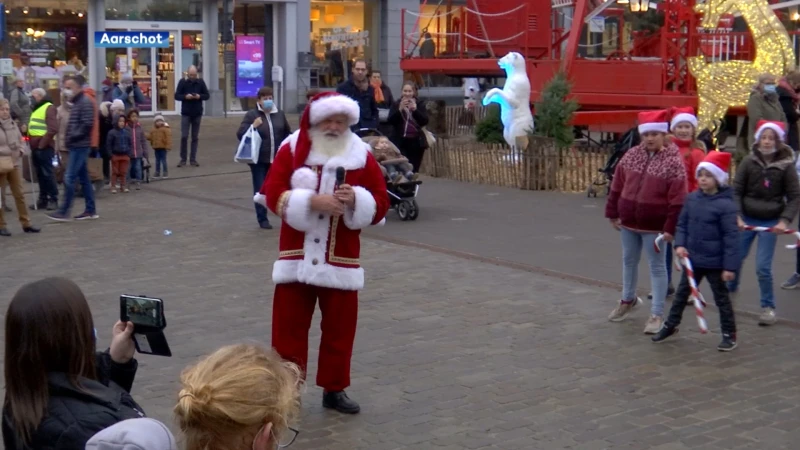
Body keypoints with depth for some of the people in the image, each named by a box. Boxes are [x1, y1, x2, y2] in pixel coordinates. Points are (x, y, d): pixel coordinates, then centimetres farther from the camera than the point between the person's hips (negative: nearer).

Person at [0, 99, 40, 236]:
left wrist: (20, 151, 0)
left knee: (19, 194, 10)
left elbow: (19, 140, 17)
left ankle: (26, 223, 16)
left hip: (14, 163, 6)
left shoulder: (12, 124, 7)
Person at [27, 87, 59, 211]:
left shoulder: (49, 108, -9)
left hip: (44, 147, -9)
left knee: (47, 174, -7)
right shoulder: (36, 109, 21)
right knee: (40, 174, 10)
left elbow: (53, 129, -19)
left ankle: (53, 199, -2)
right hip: (35, 147, 9)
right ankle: (43, 199, 14)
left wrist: (42, 144, -17)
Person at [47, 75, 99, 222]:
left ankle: (64, 212, -9)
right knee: (84, 178, 11)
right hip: (77, 146, 10)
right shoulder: (76, 103, 18)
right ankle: (91, 210, 15)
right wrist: (68, 138, 9)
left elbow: (87, 124, -21)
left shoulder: (85, 102, -11)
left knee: (69, 178, -11)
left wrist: (72, 137, -18)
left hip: (80, 146, -10)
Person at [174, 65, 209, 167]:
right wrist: (185, 96, -21)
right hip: (185, 113, -2)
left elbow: (207, 95, 4)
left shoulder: (201, 82, 2)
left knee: (195, 137, 6)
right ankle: (183, 159, 4)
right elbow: (177, 96, -2)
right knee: (184, 136, -5)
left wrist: (200, 96, -16)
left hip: (197, 113, 2)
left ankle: (193, 159, 11)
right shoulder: (182, 82, -2)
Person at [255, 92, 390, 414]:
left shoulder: (362, 156, 1)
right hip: (296, 257, -1)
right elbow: (273, 195, -11)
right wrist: (311, 200, -23)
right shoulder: (291, 150, -2)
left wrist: (355, 199, -21)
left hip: (340, 260, 1)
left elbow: (380, 204, -1)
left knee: (339, 328, 8)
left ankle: (334, 390, 22)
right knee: (289, 326, 5)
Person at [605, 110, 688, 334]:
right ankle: (628, 299, 42)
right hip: (628, 222, 5)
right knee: (629, 261, 20)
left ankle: (657, 314, 10)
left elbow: (677, 199, -16)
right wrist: (613, 213, 7)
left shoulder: (673, 161, -14)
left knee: (656, 267, 3)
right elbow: (617, 186, 9)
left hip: (654, 226, -5)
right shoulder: (631, 155, 2)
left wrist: (671, 228, -18)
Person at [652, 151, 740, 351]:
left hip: (715, 262, -6)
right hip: (693, 259, 6)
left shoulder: (725, 204, -18)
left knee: (721, 298, 9)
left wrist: (730, 266, -19)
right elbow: (682, 224, 9)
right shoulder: (692, 198, -1)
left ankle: (729, 335, 22)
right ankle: (670, 325, 34)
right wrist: (680, 244, -7)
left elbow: (731, 237, -18)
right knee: (682, 293, 19)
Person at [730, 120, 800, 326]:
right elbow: (736, 191, -4)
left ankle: (768, 307, 12)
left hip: (771, 222, -2)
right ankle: (731, 288, 40)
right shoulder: (748, 162, -6)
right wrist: (736, 216, -15)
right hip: (747, 219, 2)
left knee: (763, 267, -6)